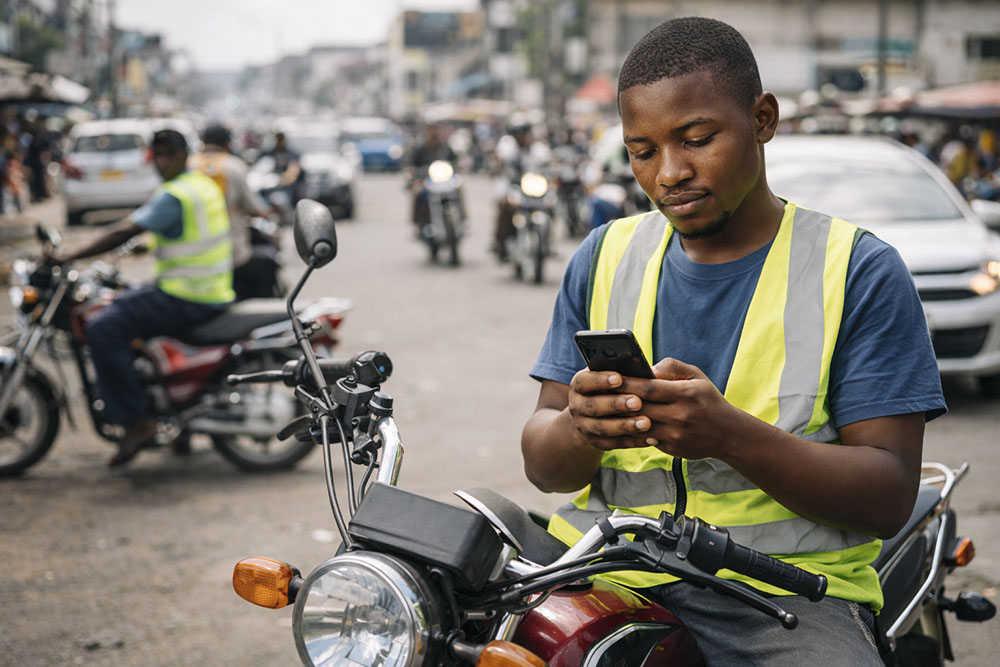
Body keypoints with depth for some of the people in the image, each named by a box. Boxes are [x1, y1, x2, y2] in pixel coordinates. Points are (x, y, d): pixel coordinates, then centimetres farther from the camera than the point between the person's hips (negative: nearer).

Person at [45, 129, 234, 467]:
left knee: (103, 329, -18)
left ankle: (136, 421, -16)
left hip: (186, 297, -10)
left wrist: (69, 257, -21)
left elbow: (125, 232, -23)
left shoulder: (173, 196, -17)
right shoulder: (205, 184, 13)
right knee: (121, 309, 27)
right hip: (214, 293, 10)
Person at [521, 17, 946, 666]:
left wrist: (730, 435, -23)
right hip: (602, 572, 4)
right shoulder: (605, 257, 13)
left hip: (782, 589, -3)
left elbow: (890, 497, -7)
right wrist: (581, 427, -16)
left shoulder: (860, 270, 1)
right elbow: (542, 464, 10)